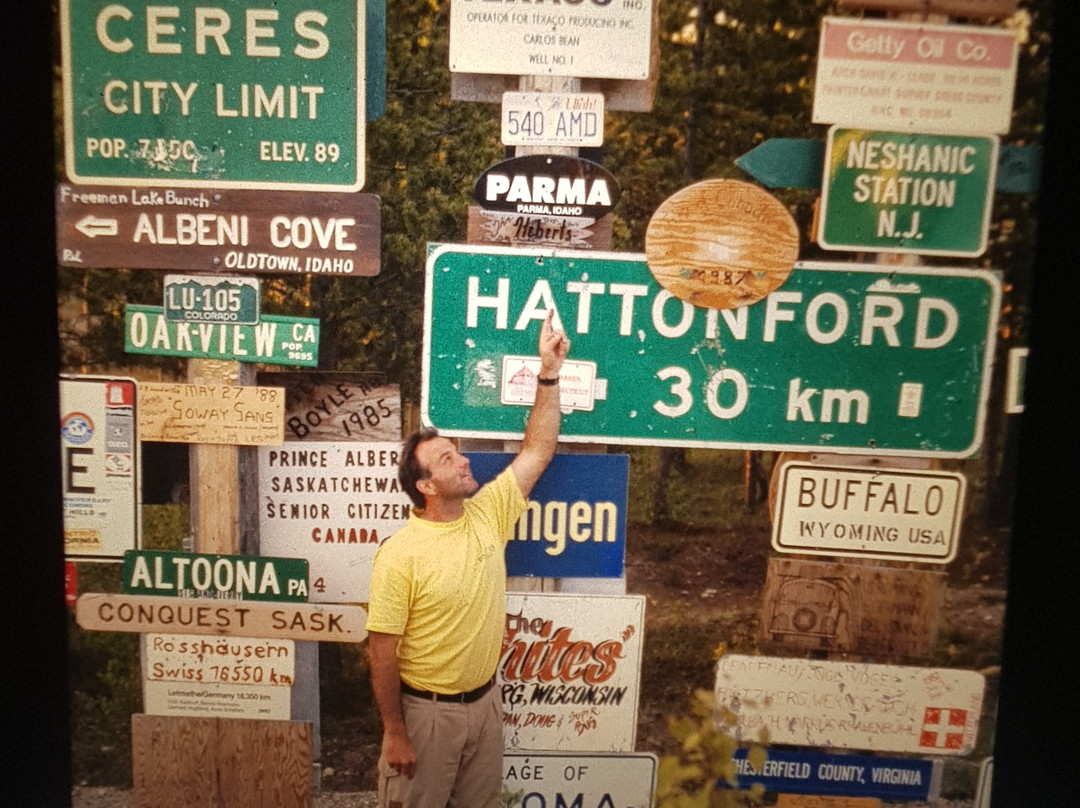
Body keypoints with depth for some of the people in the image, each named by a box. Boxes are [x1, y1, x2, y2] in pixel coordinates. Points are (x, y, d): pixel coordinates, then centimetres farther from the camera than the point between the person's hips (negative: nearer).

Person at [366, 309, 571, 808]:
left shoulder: (488, 513, -5)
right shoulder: (400, 554, -21)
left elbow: (537, 451, -4)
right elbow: (382, 651, -17)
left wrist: (548, 373, -11)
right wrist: (395, 732, -14)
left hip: (485, 703, 6)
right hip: (425, 711, -5)